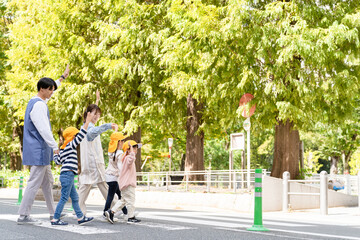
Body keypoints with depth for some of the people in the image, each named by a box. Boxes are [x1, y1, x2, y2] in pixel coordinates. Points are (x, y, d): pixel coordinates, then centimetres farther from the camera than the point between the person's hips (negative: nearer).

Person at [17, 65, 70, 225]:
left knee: (48, 182, 15)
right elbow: (44, 130, -23)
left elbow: (49, 92, 34)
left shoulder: (36, 102, 14)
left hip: (41, 151, 11)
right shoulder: (38, 105, -17)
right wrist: (55, 147, -24)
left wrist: (62, 78, 42)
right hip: (38, 151, -11)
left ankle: (53, 213, 22)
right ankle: (23, 216, -5)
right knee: (34, 183, -8)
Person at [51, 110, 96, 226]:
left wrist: (54, 154, 37)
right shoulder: (70, 145, -5)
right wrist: (88, 121, -16)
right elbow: (81, 135, -14)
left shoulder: (63, 149, 19)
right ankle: (55, 219, -4)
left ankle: (80, 218, 15)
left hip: (67, 176, 10)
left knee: (75, 198, 12)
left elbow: (58, 161, 18)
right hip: (67, 174, -10)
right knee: (64, 198, -6)